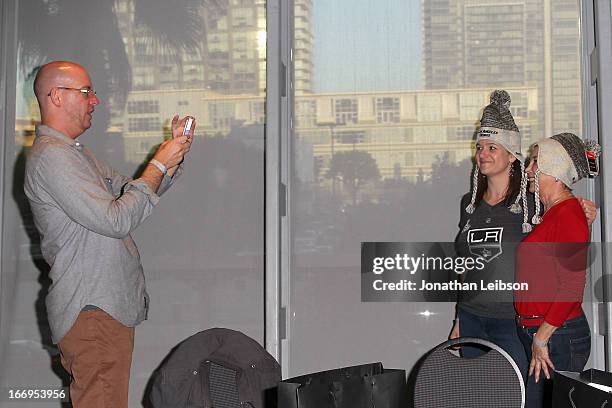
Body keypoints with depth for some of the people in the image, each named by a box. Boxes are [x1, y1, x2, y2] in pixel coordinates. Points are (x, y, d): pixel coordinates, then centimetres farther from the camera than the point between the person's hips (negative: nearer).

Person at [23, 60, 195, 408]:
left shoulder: (78, 154, 20)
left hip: (113, 307, 10)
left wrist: (174, 156, 9)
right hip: (91, 311, -10)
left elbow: (131, 192, 24)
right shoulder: (49, 155, -14)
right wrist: (159, 165, -11)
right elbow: (116, 220, -20)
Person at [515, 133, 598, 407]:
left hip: (558, 334, -9)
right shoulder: (549, 213, 15)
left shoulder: (569, 213, -13)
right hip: (533, 332, 9)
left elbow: (572, 287, -19)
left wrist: (542, 336, -16)